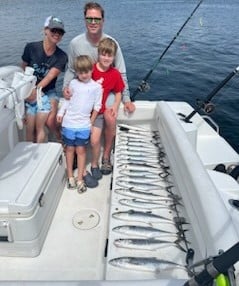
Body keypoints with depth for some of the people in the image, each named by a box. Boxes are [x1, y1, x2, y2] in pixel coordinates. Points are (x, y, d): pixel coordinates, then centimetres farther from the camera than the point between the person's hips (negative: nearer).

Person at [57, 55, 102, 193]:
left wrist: (91, 122, -1)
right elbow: (67, 100, 8)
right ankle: (70, 176, 22)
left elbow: (97, 106, 2)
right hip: (69, 122, 2)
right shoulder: (73, 83, 3)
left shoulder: (97, 87, -2)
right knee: (70, 149, 10)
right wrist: (61, 113, -2)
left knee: (81, 150, 4)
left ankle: (80, 179, 14)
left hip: (84, 124, -1)